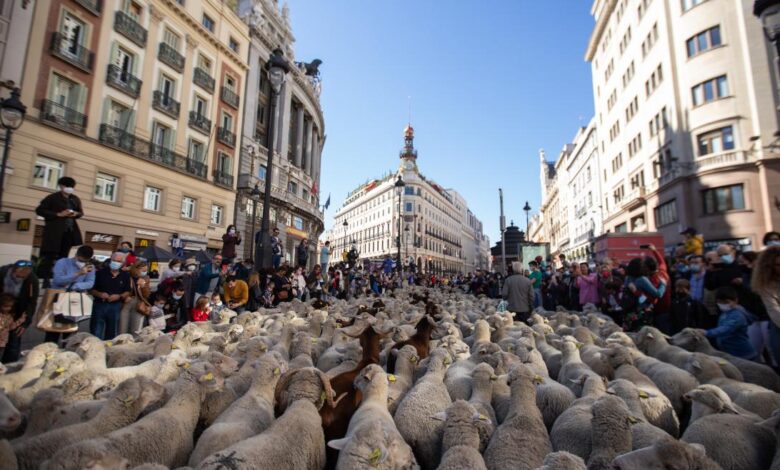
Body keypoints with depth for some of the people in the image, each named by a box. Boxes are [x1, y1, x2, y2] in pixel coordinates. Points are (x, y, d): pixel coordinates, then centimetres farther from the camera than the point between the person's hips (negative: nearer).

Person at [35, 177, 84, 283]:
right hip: (54, 231, -5)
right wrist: (58, 214, -16)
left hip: (69, 231, 5)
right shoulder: (52, 198, -4)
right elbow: (39, 210, -6)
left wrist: (76, 214, -3)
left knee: (63, 256, 9)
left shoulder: (76, 199, 12)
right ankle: (45, 278, 1)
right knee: (49, 255, -4)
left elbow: (81, 212, 21)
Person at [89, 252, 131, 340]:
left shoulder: (125, 275, 4)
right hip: (99, 305, -2)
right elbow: (91, 289, 0)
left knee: (111, 333, 11)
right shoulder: (100, 272, -2)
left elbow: (127, 292, 7)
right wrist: (100, 294, -18)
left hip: (115, 306, 2)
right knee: (96, 333, 3)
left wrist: (119, 296, -11)